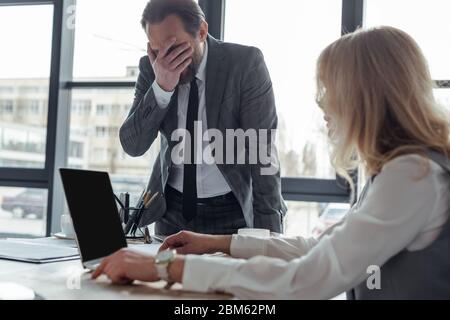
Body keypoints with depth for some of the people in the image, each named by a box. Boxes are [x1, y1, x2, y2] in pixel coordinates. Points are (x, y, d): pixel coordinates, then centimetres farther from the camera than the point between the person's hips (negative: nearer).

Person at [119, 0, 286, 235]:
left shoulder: (246, 63, -18)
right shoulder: (150, 68, -7)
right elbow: (132, 146, -12)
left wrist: (268, 233, -23)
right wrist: (161, 87, -27)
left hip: (233, 211, -3)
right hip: (172, 209, 3)